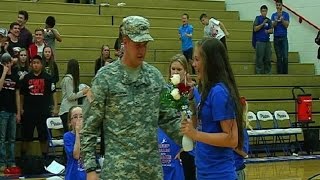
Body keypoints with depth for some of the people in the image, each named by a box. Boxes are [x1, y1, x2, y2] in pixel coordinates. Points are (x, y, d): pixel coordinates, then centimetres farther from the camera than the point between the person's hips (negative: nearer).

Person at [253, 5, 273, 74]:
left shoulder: (268, 20, 14)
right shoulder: (258, 18, 1)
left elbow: (271, 30, 11)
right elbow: (255, 29, -8)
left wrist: (268, 31, -10)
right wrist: (263, 24, -15)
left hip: (267, 41, 5)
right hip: (259, 42, -5)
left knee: (268, 59, 6)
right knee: (259, 59, -5)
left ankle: (268, 72, 12)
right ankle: (259, 73, -1)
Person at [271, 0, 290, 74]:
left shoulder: (286, 14, 2)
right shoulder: (273, 15, 8)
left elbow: (286, 25, -6)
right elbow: (273, 26, -3)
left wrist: (282, 19, -18)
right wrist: (277, 19, -18)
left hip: (284, 38, -2)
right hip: (276, 38, 2)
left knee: (285, 57, -8)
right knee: (279, 57, 3)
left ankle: (285, 73, -2)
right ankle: (279, 72, 7)